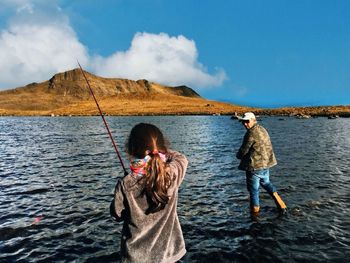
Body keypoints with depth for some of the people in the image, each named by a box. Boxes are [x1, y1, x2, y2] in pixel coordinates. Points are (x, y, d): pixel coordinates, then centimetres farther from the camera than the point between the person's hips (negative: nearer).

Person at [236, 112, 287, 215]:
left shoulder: (251, 133, -20)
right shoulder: (262, 129, 11)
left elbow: (244, 150, -16)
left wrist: (239, 155, 6)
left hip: (255, 165, -9)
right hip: (266, 164, 9)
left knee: (253, 189, 5)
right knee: (266, 182, 28)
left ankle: (255, 212, 17)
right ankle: (281, 206, 27)